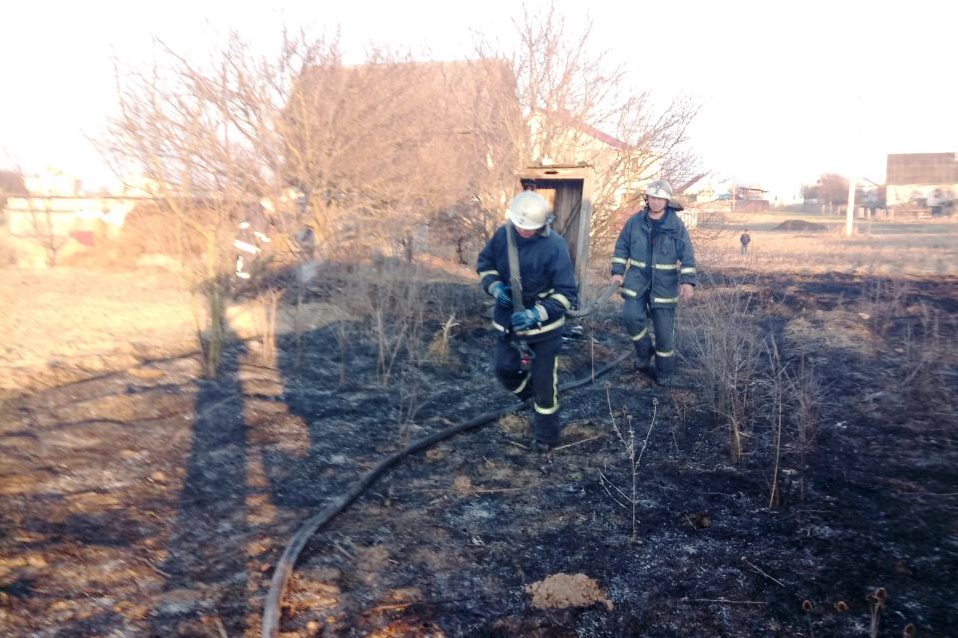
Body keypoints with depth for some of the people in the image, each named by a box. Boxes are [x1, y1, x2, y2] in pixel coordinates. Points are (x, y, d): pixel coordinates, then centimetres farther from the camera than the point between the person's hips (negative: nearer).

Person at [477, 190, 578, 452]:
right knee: (505, 370, 9)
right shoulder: (503, 234, -9)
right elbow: (484, 263, 8)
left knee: (543, 382, 5)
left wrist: (537, 314, -32)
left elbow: (568, 293, -22)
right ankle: (532, 397, 42)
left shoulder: (554, 246, -23)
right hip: (508, 320, 5)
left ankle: (546, 435, 26)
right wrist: (495, 286, -13)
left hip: (544, 326, -4)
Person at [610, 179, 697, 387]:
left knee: (664, 329, 3)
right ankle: (645, 352, 7)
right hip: (638, 277, 2)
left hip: (665, 282, -1)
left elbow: (687, 255, -5)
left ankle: (664, 373, 20)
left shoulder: (676, 224, -5)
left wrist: (688, 281, -14)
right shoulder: (635, 221, 1)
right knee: (631, 315, -19)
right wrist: (617, 271, 0)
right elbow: (622, 247, 9)